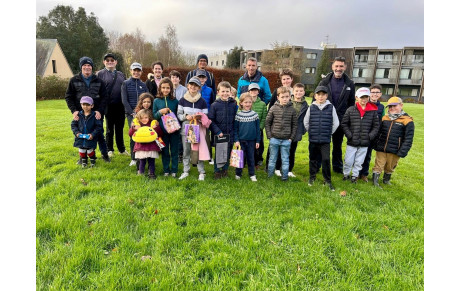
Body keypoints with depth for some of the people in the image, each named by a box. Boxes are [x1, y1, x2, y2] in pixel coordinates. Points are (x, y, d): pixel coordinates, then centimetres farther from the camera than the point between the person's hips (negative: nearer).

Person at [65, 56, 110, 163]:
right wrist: (74, 110, -8)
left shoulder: (99, 81, 4)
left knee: (99, 135, 7)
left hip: (96, 114, 0)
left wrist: (100, 111, -11)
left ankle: (104, 154, 23)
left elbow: (104, 98, 2)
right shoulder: (74, 80, 4)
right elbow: (69, 97, 5)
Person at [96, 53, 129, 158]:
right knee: (109, 128, 8)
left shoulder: (121, 75, 14)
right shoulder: (100, 74, 2)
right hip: (109, 106, -3)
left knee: (120, 128, 11)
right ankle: (110, 149, 19)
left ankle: (121, 149, 22)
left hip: (120, 106, 3)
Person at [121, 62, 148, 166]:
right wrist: (132, 113, -9)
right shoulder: (125, 84, 6)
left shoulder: (143, 85, 14)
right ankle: (134, 158, -1)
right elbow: (124, 101, 0)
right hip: (131, 113, -2)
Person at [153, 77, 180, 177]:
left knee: (174, 151, 7)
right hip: (163, 130, 1)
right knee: (165, 151, 10)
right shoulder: (156, 101, 1)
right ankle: (166, 170, 23)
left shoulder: (175, 101, 0)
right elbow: (154, 116, 4)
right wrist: (160, 112, -15)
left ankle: (174, 170, 19)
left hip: (174, 130, 0)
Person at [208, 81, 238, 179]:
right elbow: (211, 120, -6)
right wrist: (218, 131, -14)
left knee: (227, 153, 12)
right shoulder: (214, 105, -5)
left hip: (230, 135, 2)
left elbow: (236, 120, 6)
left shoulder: (234, 104, 2)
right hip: (218, 135, -2)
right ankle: (217, 171, 23)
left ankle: (225, 170, 30)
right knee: (218, 154, 6)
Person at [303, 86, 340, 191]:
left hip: (326, 140, -1)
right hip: (313, 139, 1)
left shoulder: (331, 107, -2)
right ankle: (312, 177, 30)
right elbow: (305, 122, 9)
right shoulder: (311, 107, 0)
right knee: (313, 158, 13)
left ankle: (327, 180, 9)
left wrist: (329, 133, 4)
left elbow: (336, 123, 5)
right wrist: (311, 132, 8)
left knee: (326, 159, -6)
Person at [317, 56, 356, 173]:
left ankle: (337, 167, 28)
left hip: (341, 120, 2)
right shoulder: (324, 82, -2)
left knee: (338, 145, 14)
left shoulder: (350, 84, 3)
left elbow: (351, 103, 8)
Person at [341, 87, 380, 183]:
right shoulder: (350, 110, -4)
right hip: (352, 142, -1)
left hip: (364, 143, 1)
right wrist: (349, 135, -8)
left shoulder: (373, 111, 0)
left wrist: (370, 137, -6)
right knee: (348, 161, 6)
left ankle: (355, 175, 31)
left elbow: (376, 126, 5)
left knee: (359, 162, 13)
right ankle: (346, 174, 29)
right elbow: (344, 124, 0)